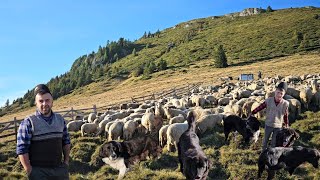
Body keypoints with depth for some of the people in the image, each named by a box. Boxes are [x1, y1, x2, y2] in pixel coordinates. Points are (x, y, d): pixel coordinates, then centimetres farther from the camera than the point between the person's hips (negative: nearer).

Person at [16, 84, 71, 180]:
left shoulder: (60, 120, 7)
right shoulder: (28, 123, -9)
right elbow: (22, 150, -10)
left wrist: (66, 161, 7)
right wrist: (30, 172, -12)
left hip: (60, 169, 4)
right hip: (39, 171, -4)